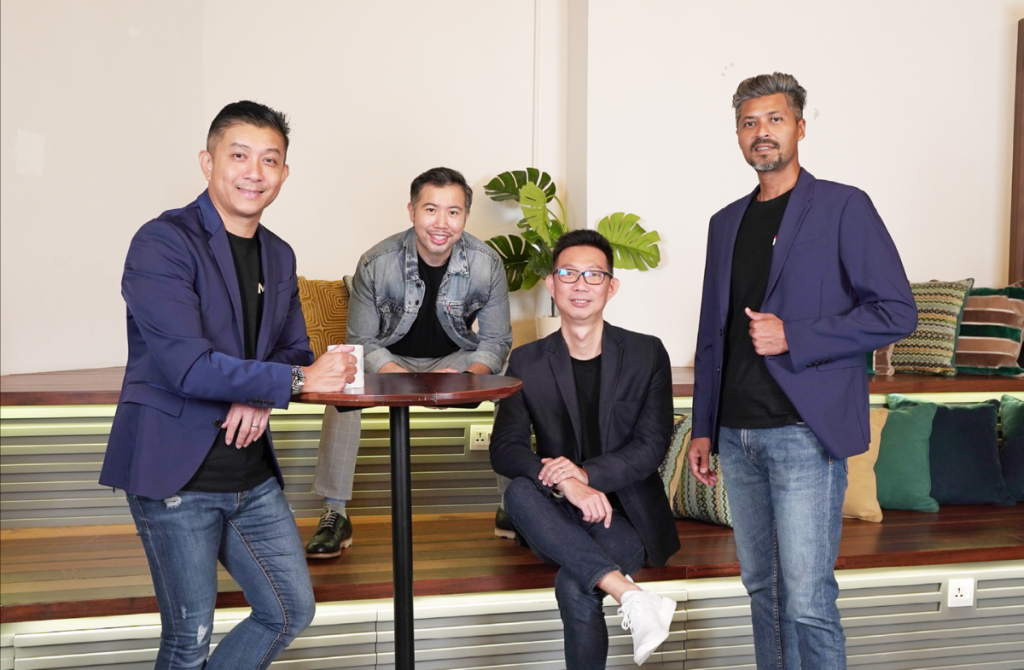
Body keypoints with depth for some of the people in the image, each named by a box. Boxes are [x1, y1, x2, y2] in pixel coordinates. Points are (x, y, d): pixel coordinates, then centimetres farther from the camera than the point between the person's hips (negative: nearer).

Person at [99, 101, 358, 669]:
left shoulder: (279, 257, 11)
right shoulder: (163, 243, -13)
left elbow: (294, 348, 15)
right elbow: (186, 365, -22)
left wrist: (260, 397, -8)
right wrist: (297, 380, -17)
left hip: (252, 474, 7)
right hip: (175, 472, -7)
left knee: (292, 609, 14)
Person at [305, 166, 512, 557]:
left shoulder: (487, 265, -14)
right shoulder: (376, 264, -18)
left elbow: (496, 341, -7)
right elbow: (363, 342, -13)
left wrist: (467, 377, -29)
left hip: (458, 360, 1)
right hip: (392, 361, -1)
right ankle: (334, 514, -21)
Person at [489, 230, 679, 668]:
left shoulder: (647, 354, 1)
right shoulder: (527, 362, 4)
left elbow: (652, 446, -6)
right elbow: (504, 450, -6)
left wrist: (587, 473, -23)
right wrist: (564, 484, -25)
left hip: (625, 511, -2)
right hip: (559, 516, 2)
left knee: (574, 586, -31)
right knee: (518, 491, -32)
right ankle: (629, 594, -36)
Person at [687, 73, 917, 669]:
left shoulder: (843, 207, -2)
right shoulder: (727, 222, 16)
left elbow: (897, 312, -8)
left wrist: (793, 337, -15)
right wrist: (703, 428, 15)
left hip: (805, 433, -6)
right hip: (738, 435, 6)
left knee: (807, 600, -6)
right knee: (762, 587, 14)